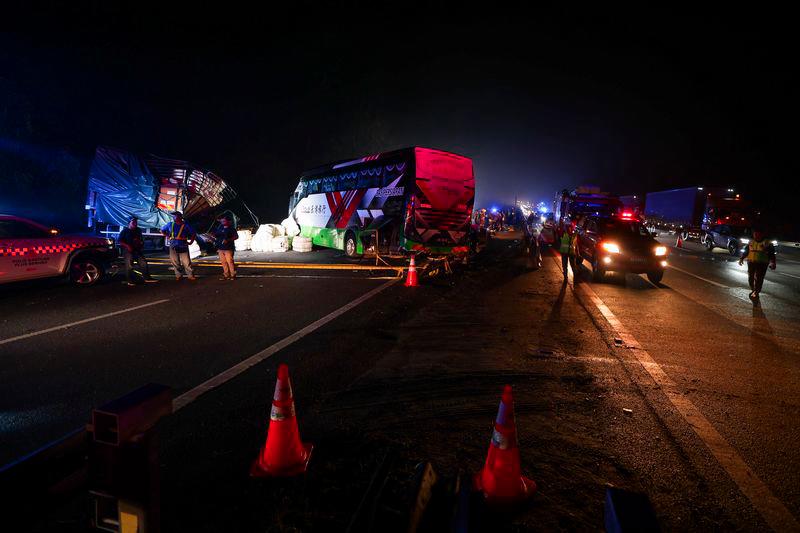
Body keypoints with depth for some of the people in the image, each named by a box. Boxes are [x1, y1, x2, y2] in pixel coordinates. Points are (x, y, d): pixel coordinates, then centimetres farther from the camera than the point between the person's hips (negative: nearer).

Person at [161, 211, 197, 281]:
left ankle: (190, 276, -4)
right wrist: (167, 236, 14)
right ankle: (178, 275, 15)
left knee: (186, 262, -8)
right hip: (173, 246, 4)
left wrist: (191, 242, -1)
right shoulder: (170, 225, 14)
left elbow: (193, 233, 8)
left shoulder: (185, 225, 3)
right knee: (175, 262, 6)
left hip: (183, 246, -4)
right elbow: (162, 230, 28)